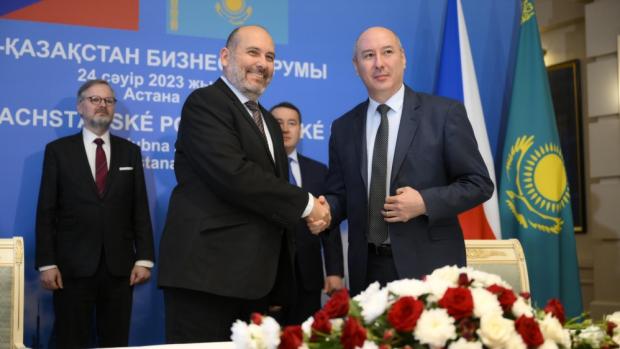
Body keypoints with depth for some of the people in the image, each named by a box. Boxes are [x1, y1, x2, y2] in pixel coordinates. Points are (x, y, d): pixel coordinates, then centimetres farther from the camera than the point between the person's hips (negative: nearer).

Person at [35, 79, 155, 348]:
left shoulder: (130, 151, 11)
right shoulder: (58, 150, 5)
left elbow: (140, 209, 6)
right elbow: (46, 212, 0)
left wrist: (144, 258, -2)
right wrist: (46, 263, -8)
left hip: (119, 265, 2)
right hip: (73, 265, -2)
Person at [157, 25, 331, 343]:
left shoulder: (268, 122, 22)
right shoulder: (205, 103, -5)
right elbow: (233, 174, -19)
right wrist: (305, 204, -11)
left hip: (255, 276, 8)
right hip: (206, 271, -8)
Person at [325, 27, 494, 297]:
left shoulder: (444, 113, -3)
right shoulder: (343, 127, 9)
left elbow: (479, 183, -3)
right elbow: (340, 193, 12)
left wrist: (425, 203, -16)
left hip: (429, 265, -3)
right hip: (367, 269, 3)